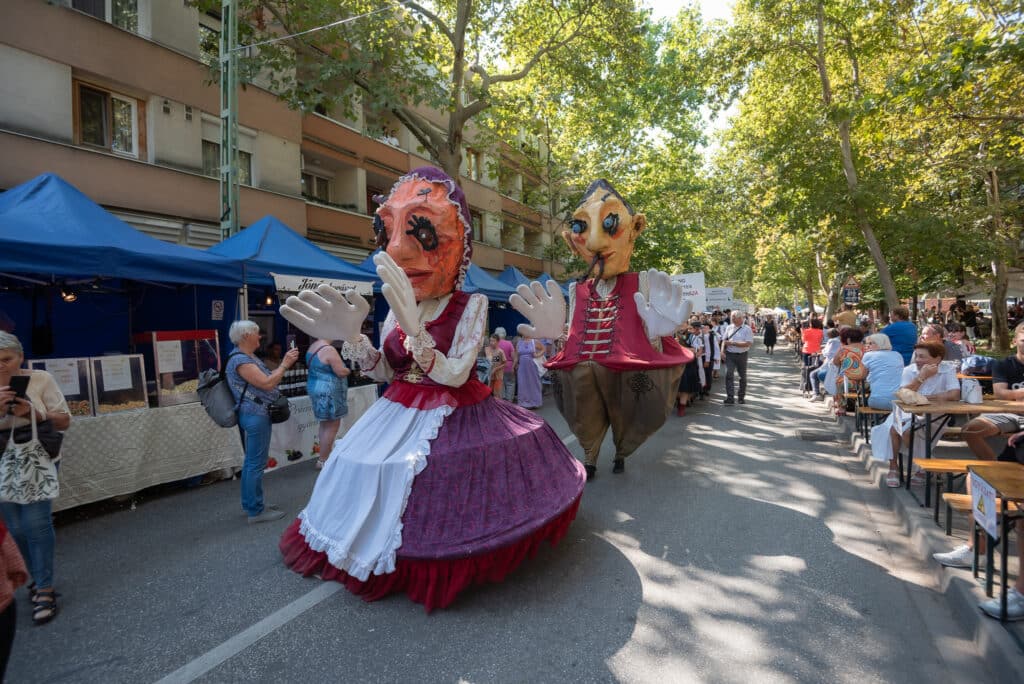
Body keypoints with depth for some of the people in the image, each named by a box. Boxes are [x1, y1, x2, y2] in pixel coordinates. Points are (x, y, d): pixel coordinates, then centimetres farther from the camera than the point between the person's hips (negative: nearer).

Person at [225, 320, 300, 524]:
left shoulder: (249, 357, 14)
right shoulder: (240, 360, -18)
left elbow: (269, 377, 16)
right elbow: (266, 383, -22)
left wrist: (285, 364, 7)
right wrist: (285, 364, -15)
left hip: (255, 414, 11)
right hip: (255, 415, -11)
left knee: (252, 461, 18)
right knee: (256, 463, -4)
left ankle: (249, 503, 29)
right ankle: (256, 511, 4)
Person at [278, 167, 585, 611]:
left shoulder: (471, 304, -13)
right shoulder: (399, 305, 3)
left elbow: (455, 375, -22)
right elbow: (387, 372, 6)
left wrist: (414, 329, -37)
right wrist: (351, 338, -12)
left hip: (454, 419, -6)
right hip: (400, 416, 6)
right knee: (369, 470, 8)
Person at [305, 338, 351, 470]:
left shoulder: (312, 348, 8)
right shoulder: (329, 350, -21)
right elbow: (341, 372, -22)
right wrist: (349, 369, -1)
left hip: (315, 387, 10)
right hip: (328, 392, -10)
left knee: (324, 424, 18)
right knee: (332, 426, -2)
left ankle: (324, 455, 25)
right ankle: (323, 460, 2)